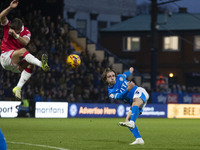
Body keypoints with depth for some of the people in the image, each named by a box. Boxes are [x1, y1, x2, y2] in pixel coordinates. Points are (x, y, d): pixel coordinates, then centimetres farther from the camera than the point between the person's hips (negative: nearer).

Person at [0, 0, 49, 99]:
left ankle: (18, 88, -31)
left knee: (30, 65, -27)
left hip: (16, 63, 3)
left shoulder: (26, 32, -1)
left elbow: (25, 42, -22)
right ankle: (41, 64, -52)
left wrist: (16, 35, -37)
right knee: (23, 51, -31)